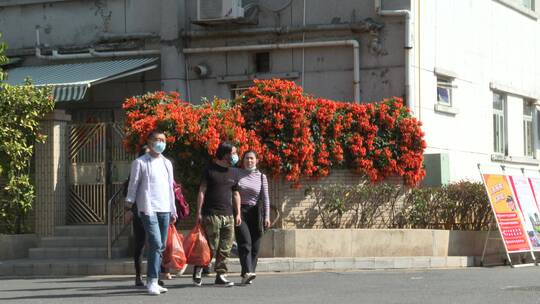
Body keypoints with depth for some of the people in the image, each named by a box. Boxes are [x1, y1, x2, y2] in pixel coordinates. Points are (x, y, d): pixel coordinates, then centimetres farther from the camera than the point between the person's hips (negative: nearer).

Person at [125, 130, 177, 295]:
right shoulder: (140, 162, -1)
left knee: (161, 247, 6)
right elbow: (133, 185, -1)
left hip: (164, 209, 6)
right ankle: (152, 281, -13)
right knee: (155, 244, -16)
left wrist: (173, 211, 18)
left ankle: (153, 280, 13)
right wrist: (129, 205, -5)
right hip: (148, 209, -6)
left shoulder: (167, 163, 16)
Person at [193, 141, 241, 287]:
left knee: (225, 248, 3)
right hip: (211, 214, -6)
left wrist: (238, 214, 13)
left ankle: (221, 276, 8)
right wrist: (199, 213, -8)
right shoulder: (210, 170, -1)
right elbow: (202, 192, -3)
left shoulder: (234, 172, 15)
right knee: (211, 247, -6)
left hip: (228, 215, 6)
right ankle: (198, 271, 10)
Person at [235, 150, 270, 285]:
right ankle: (247, 272, -28)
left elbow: (265, 198, 6)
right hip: (240, 211, -2)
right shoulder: (237, 174, 7)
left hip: (255, 212, 2)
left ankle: (247, 275, 5)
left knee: (254, 246, -1)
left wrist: (267, 216, -2)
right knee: (245, 242, -17)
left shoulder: (261, 177, 9)